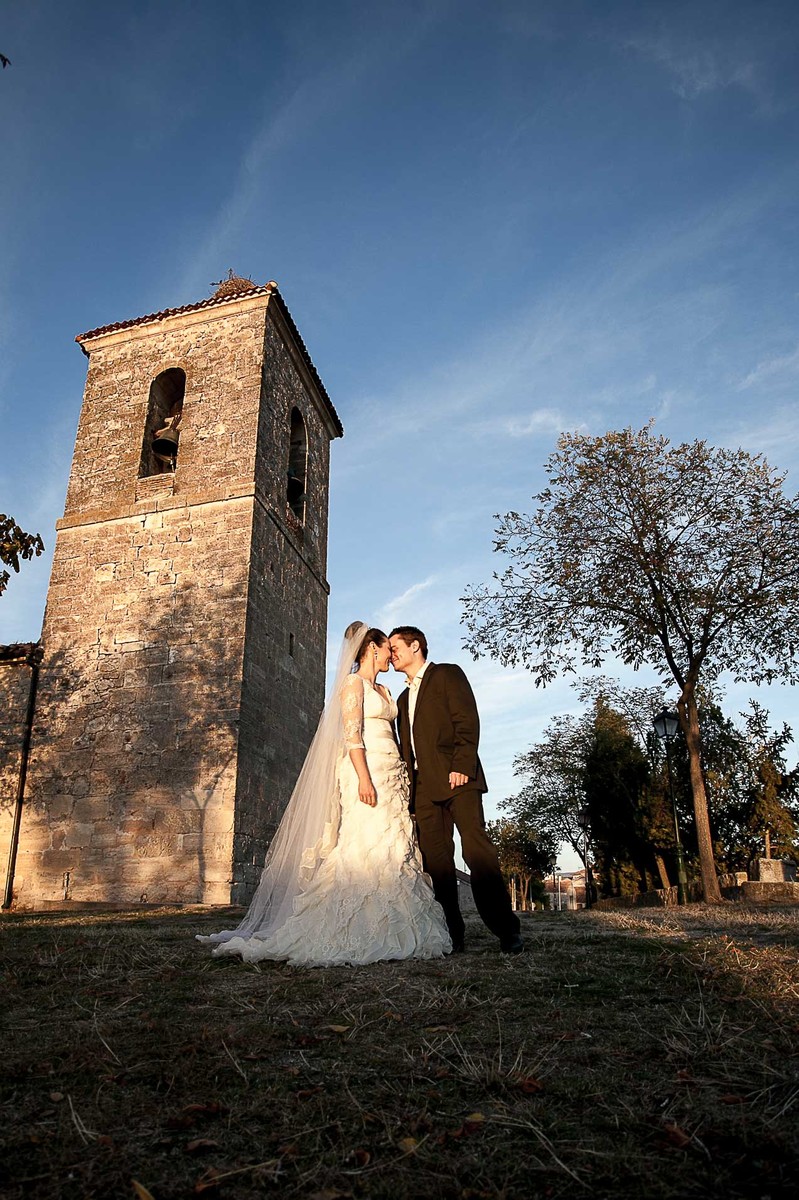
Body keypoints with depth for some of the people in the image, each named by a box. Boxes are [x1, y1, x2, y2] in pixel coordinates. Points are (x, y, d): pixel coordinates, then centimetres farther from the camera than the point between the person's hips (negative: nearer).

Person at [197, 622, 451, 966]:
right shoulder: (353, 682, -1)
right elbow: (352, 734, -12)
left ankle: (390, 931, 4)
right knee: (367, 845, -14)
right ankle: (360, 934, -10)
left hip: (391, 775, 9)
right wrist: (364, 777, -21)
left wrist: (402, 776, 15)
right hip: (366, 772, -8)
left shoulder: (384, 690, 24)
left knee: (394, 847, 2)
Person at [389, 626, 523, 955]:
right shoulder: (404, 698, 27)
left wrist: (461, 766, -16)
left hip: (456, 778, -7)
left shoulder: (447, 674, 6)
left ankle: (507, 930, -9)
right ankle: (450, 934, 5)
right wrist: (409, 787, 13)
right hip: (423, 786, 7)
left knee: (477, 849, -14)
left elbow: (468, 722, -6)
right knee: (435, 860, 0)